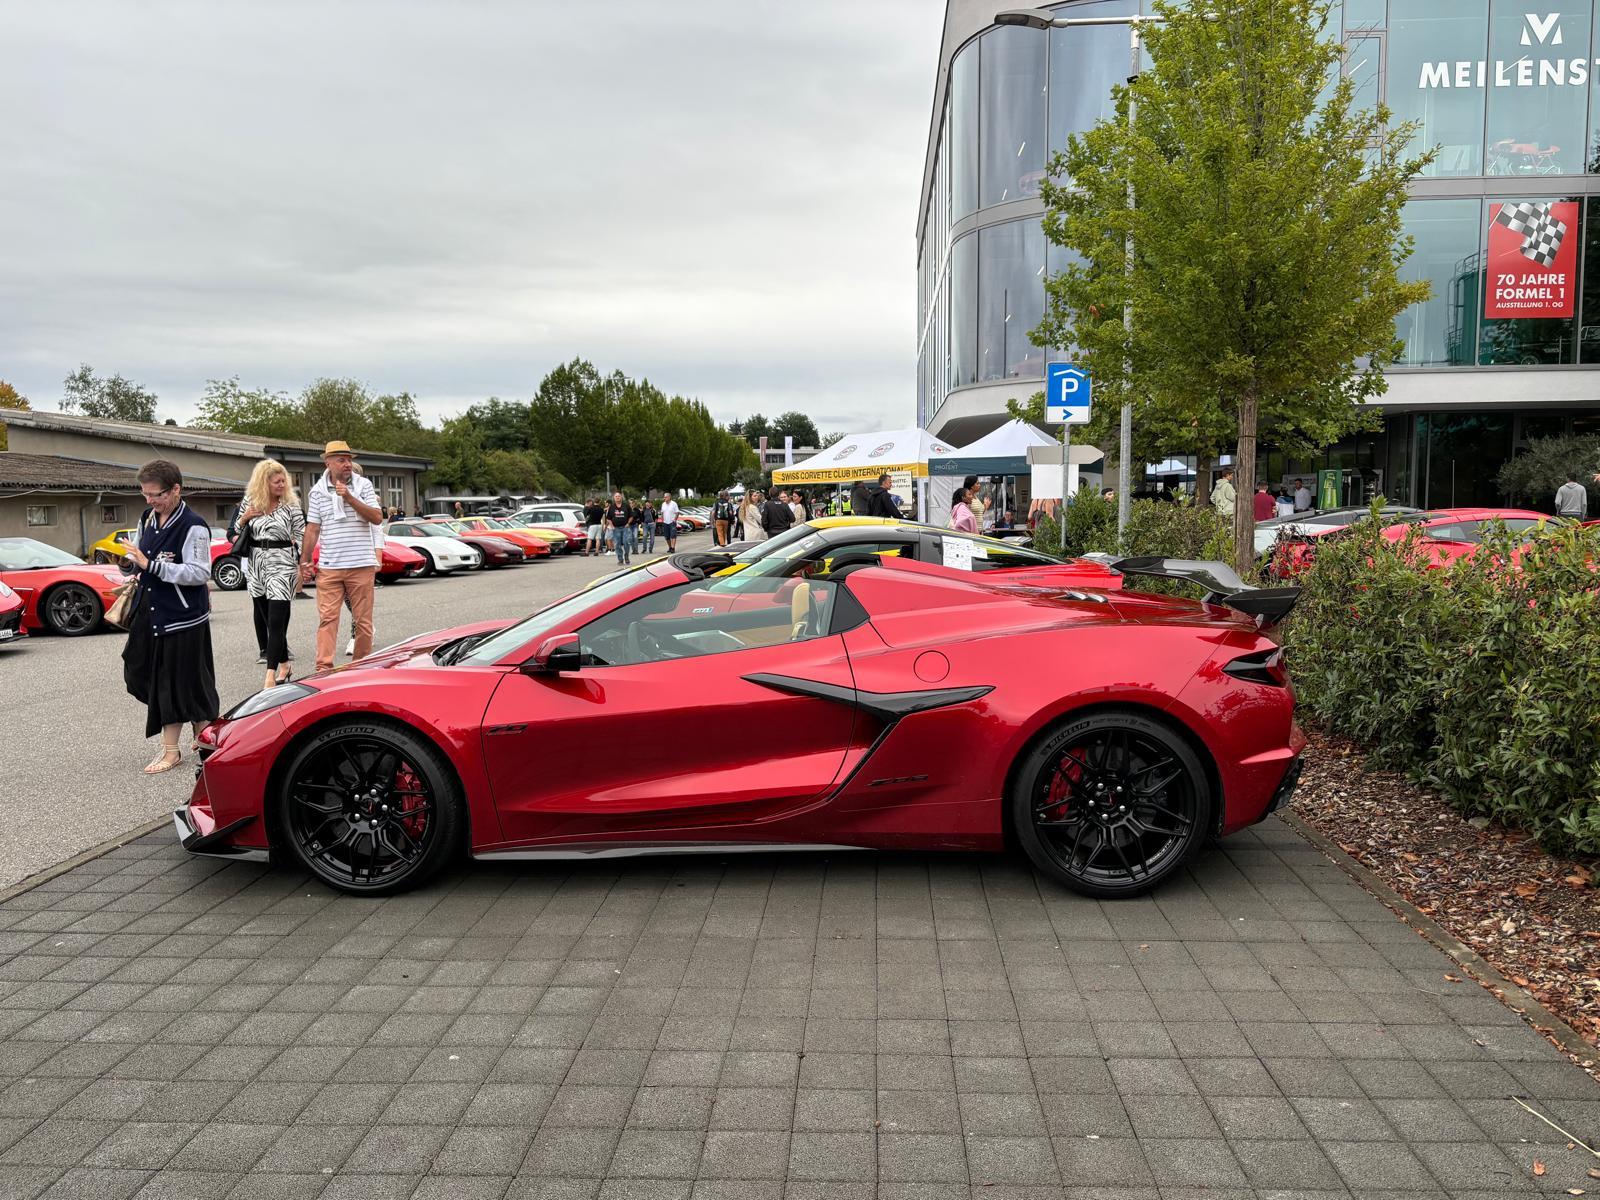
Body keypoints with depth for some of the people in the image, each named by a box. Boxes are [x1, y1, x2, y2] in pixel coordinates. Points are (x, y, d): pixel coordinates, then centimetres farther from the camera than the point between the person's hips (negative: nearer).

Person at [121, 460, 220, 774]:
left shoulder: (193, 526, -15)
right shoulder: (147, 519, 9)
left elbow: (199, 573, -22)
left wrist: (150, 564, -24)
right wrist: (128, 563, -2)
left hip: (183, 618, -8)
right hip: (149, 614, 8)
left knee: (190, 684, 1)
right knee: (143, 677, 11)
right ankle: (170, 749, 22)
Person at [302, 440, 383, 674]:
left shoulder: (364, 485, 5)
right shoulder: (318, 490, 8)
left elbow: (377, 518, -5)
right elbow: (312, 528, 8)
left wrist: (349, 497, -12)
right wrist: (304, 559, 2)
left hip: (361, 565, 0)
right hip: (329, 567, 0)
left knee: (363, 620, 5)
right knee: (327, 618, -6)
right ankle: (323, 668, -7)